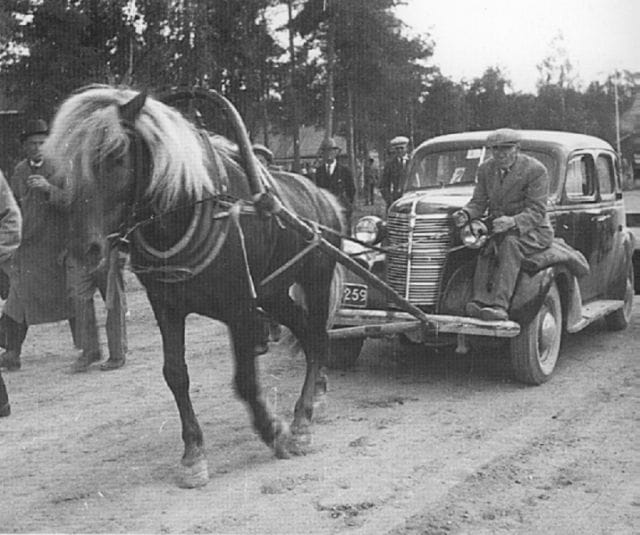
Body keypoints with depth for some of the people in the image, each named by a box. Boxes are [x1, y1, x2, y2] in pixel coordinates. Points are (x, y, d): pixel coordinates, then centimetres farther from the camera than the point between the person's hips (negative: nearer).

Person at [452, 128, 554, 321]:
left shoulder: (536, 170, -14)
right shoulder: (486, 169, 4)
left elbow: (536, 212, -19)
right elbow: (478, 202, 5)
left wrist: (512, 222, -38)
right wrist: (465, 214, -19)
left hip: (533, 230, -5)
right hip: (498, 228, 5)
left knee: (510, 243, -35)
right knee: (486, 245, -27)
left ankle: (499, 305, -43)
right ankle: (481, 300, -37)